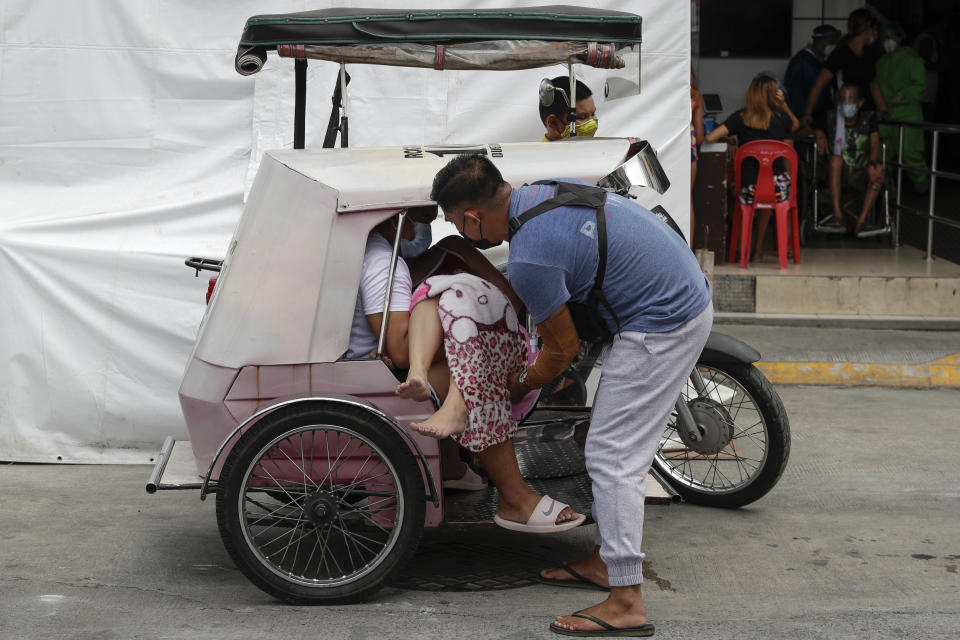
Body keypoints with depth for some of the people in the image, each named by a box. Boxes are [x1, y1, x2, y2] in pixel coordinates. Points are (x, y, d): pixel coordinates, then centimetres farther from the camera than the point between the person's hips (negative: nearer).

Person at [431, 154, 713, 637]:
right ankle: (606, 559, 28)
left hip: (660, 326, -10)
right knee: (616, 447, 19)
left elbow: (565, 348, -9)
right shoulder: (542, 193, 6)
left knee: (611, 456, -8)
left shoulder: (528, 258, -21)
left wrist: (522, 385, 10)